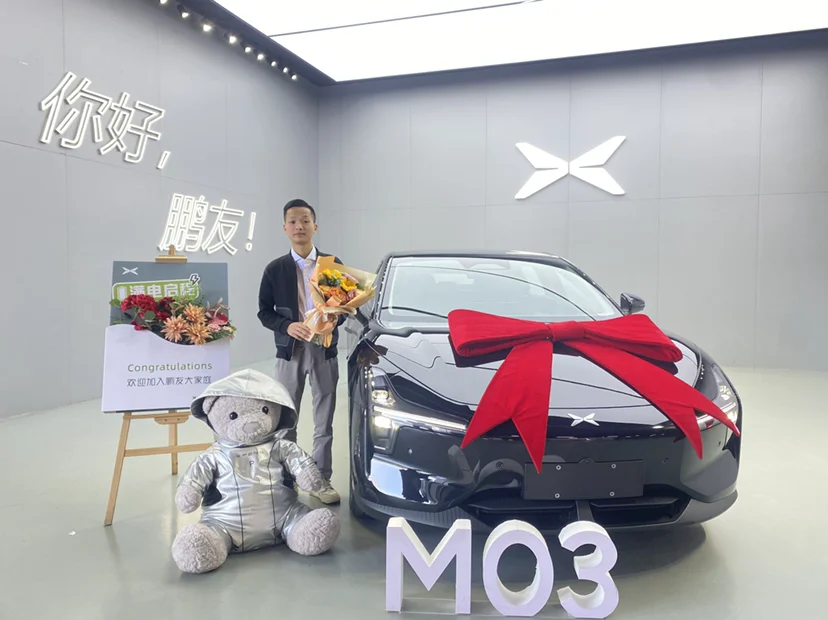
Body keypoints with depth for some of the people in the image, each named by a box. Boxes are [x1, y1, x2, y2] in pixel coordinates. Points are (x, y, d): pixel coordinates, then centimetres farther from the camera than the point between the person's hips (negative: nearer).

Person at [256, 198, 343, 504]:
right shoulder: (275, 269, 3)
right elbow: (264, 312, 3)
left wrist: (335, 318, -14)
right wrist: (287, 326, -15)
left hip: (325, 349, 0)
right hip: (289, 351, 0)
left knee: (324, 421, 7)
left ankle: (322, 480, 18)